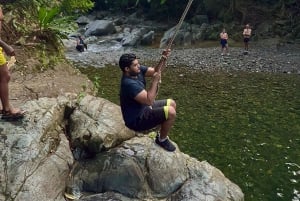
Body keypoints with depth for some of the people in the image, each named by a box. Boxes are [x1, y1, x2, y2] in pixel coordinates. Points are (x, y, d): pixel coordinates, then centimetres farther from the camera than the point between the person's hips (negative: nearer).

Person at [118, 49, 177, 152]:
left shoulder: (137, 70, -6)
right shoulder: (129, 84, -33)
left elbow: (154, 71, 1)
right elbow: (149, 101, -33)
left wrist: (163, 59, -17)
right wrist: (155, 81, -28)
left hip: (143, 108, 10)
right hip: (137, 120, -10)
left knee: (171, 103, 15)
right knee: (171, 112, -21)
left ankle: (161, 133, 25)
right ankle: (162, 139, 5)